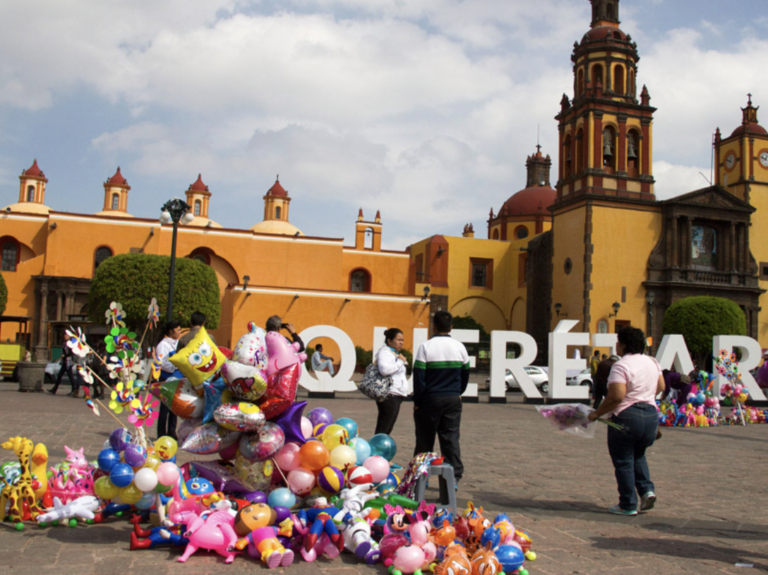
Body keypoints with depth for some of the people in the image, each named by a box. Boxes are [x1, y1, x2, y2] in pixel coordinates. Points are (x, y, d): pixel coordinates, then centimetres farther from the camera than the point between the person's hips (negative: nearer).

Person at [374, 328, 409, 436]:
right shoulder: (384, 352, -9)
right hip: (389, 396, -10)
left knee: (386, 431, 10)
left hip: (396, 397, 10)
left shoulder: (394, 354, 23)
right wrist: (400, 361, -18)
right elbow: (384, 369, -28)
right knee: (382, 432, -12)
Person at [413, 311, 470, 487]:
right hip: (453, 400, 3)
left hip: (430, 399, -3)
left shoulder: (426, 347, -10)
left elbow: (419, 376, -11)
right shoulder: (460, 347, 2)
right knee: (451, 439, 5)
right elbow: (465, 374, 11)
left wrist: (417, 401, -3)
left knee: (425, 440, 9)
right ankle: (454, 476, 0)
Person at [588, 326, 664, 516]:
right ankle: (647, 489, 9)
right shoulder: (652, 362, 8)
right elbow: (660, 387, 17)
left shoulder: (621, 366, -17)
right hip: (651, 415, 8)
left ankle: (628, 505, 10)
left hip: (626, 417, -8)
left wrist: (597, 413, -15)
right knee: (638, 455, 26)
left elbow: (617, 395, -25)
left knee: (623, 461, 5)